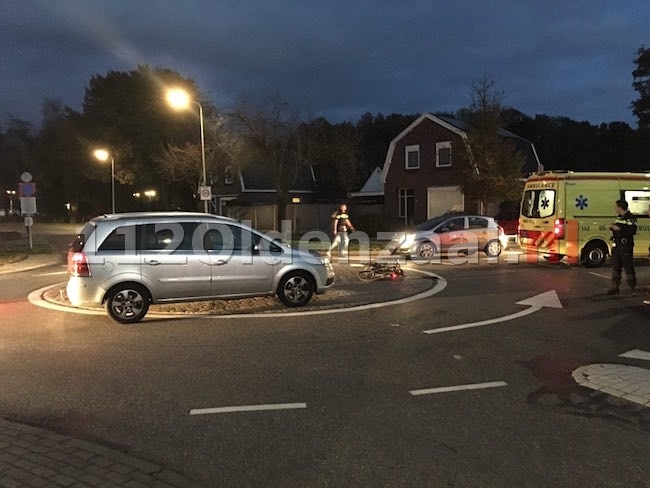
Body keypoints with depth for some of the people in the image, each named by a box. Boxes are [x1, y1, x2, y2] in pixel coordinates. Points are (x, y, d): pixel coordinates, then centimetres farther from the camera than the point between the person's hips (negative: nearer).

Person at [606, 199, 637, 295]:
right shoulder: (618, 217, 15)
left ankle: (633, 289, 1)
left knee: (628, 268, -6)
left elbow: (632, 231, -22)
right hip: (616, 246, 9)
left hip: (626, 247, -8)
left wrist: (619, 229, -23)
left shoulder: (630, 218, -11)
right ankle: (614, 288, 19)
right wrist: (612, 227, 5)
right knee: (615, 268, 12)